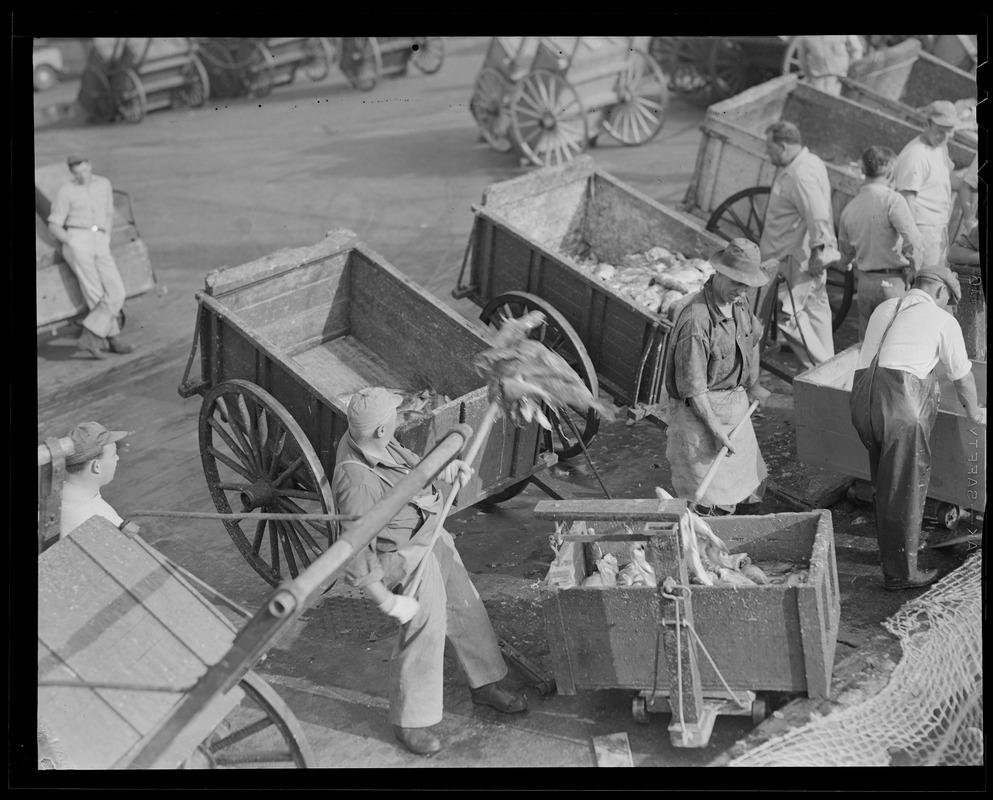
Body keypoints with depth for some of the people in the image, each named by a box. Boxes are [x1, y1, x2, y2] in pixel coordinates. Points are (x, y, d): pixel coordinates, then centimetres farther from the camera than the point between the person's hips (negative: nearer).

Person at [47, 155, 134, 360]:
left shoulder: (103, 184, 17)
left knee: (116, 293, -15)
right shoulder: (66, 191, 6)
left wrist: (106, 242, 13)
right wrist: (72, 243, -9)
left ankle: (89, 335, -13)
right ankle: (113, 337, -4)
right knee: (96, 294, -14)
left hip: (100, 247, 4)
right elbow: (54, 226, 6)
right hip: (77, 243, -4)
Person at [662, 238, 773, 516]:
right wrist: (715, 428, -21)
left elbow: (753, 338, 20)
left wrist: (753, 385, 23)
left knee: (750, 487, 18)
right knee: (711, 503, -3)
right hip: (699, 408, -8)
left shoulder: (739, 300, -2)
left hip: (735, 401, 9)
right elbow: (692, 387, -25)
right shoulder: (696, 320, -29)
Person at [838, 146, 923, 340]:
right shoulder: (892, 199, -12)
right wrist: (914, 268, -8)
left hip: (864, 282, 6)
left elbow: (845, 255, 15)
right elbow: (912, 239, -21)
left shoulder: (849, 209, 7)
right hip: (893, 281, -6)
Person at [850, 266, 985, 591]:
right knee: (905, 491, 5)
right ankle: (900, 573, 14)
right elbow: (962, 377, 16)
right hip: (901, 407, -6)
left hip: (863, 401, 6)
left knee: (886, 484, 23)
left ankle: (889, 551, 36)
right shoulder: (943, 321, 6)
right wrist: (974, 413, 36)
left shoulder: (884, 309, 22)